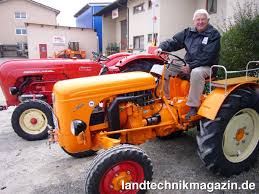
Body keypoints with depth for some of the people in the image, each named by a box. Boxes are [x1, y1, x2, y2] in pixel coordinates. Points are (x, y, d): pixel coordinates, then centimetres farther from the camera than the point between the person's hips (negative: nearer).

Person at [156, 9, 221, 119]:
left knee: (196, 72, -39)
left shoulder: (214, 35, -5)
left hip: (206, 66, -6)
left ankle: (193, 107, -29)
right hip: (188, 65, 6)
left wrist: (191, 66, -24)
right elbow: (174, 42, 5)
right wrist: (162, 47, -15)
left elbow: (207, 56, -17)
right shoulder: (188, 32, 12)